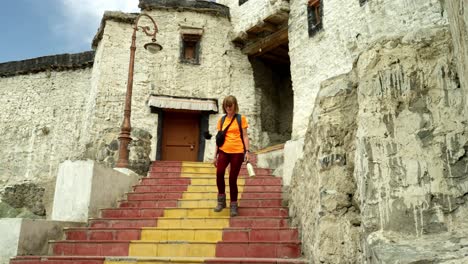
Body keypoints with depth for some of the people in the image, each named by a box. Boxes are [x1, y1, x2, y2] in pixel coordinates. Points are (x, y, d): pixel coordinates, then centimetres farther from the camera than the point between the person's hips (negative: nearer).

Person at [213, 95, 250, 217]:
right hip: (224, 151, 2)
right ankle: (221, 200, -5)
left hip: (237, 152, -2)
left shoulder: (241, 118, 4)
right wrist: (215, 155, 13)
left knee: (232, 179, -2)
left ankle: (233, 205, 15)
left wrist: (247, 151, -8)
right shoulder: (221, 120, 12)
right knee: (219, 173, -22)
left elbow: (245, 136, 3)